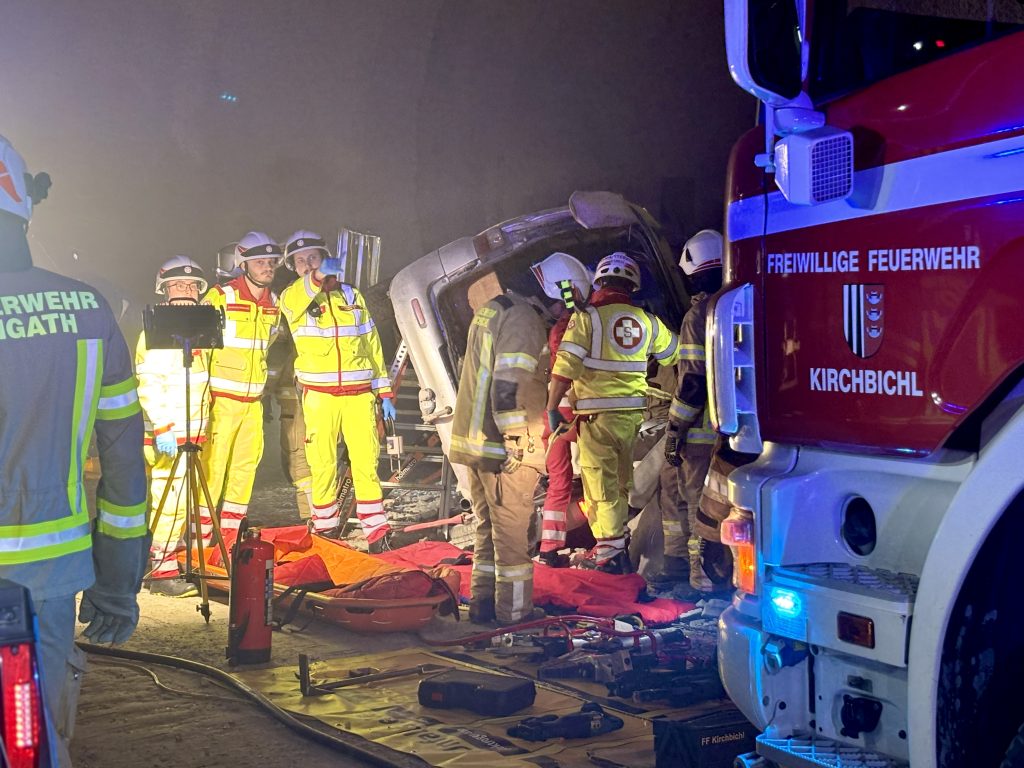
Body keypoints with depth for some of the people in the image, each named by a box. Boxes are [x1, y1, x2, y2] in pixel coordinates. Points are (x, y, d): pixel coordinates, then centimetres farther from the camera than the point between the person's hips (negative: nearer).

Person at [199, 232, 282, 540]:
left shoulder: (273, 303, 9)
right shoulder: (220, 297, -10)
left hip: (253, 399, 7)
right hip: (222, 398, -6)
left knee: (247, 462, 9)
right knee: (213, 464, -7)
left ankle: (232, 531, 19)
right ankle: (202, 533, -1)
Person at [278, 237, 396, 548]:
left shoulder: (352, 296, 14)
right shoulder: (294, 298, 4)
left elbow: (372, 345, 16)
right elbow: (292, 301, -23)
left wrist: (384, 392, 12)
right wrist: (317, 275, -38)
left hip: (359, 394, 2)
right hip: (319, 396, -1)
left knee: (366, 462, -4)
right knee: (322, 465, 2)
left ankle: (377, 533, -2)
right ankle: (325, 528, 17)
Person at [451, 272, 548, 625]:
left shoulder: (489, 313, 16)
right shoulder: (523, 318, -14)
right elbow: (508, 384, -24)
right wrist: (516, 439, -21)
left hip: (473, 441, 9)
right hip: (502, 447, -9)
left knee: (488, 526, 17)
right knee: (512, 530, 1)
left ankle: (483, 602, 21)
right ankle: (514, 609, 8)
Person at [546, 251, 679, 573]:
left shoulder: (586, 318, -7)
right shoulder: (647, 322, 6)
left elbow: (565, 368, -13)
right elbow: (675, 355, 19)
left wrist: (552, 407, -5)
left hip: (597, 415, -5)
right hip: (634, 413, 5)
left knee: (601, 483, 1)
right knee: (621, 481, 17)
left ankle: (610, 551, 1)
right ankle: (613, 546, 26)